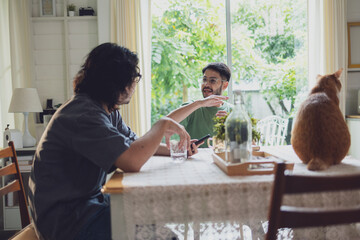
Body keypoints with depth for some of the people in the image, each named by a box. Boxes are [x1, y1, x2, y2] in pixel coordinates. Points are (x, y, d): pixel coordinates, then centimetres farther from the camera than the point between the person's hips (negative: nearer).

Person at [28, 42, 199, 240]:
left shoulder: (109, 112, 7)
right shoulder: (84, 115, -25)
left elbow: (134, 144, 17)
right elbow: (132, 160, -36)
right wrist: (163, 125, -20)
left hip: (88, 201, 10)